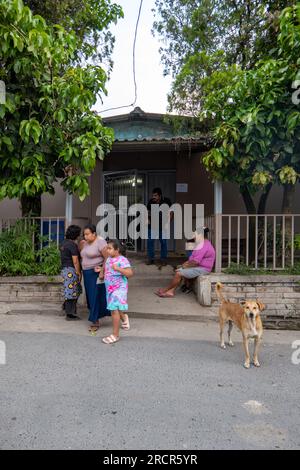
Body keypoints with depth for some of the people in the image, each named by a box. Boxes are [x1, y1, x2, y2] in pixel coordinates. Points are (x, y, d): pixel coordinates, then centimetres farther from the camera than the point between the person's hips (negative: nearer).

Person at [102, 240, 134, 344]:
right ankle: (124, 318, 52)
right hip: (110, 288, 8)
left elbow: (130, 273, -26)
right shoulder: (109, 259, 7)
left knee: (114, 310, -7)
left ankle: (115, 335, 2)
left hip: (119, 288, -8)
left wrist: (118, 269, -36)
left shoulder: (122, 260, -18)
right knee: (114, 309, 21)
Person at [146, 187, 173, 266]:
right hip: (152, 226, 2)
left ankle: (163, 260, 16)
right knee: (150, 242, 0)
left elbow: (171, 212, -2)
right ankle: (150, 259, 12)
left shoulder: (166, 201, -8)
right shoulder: (151, 202, -1)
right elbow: (148, 212, 13)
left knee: (163, 243, 5)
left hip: (162, 227, -2)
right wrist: (148, 219, -3)